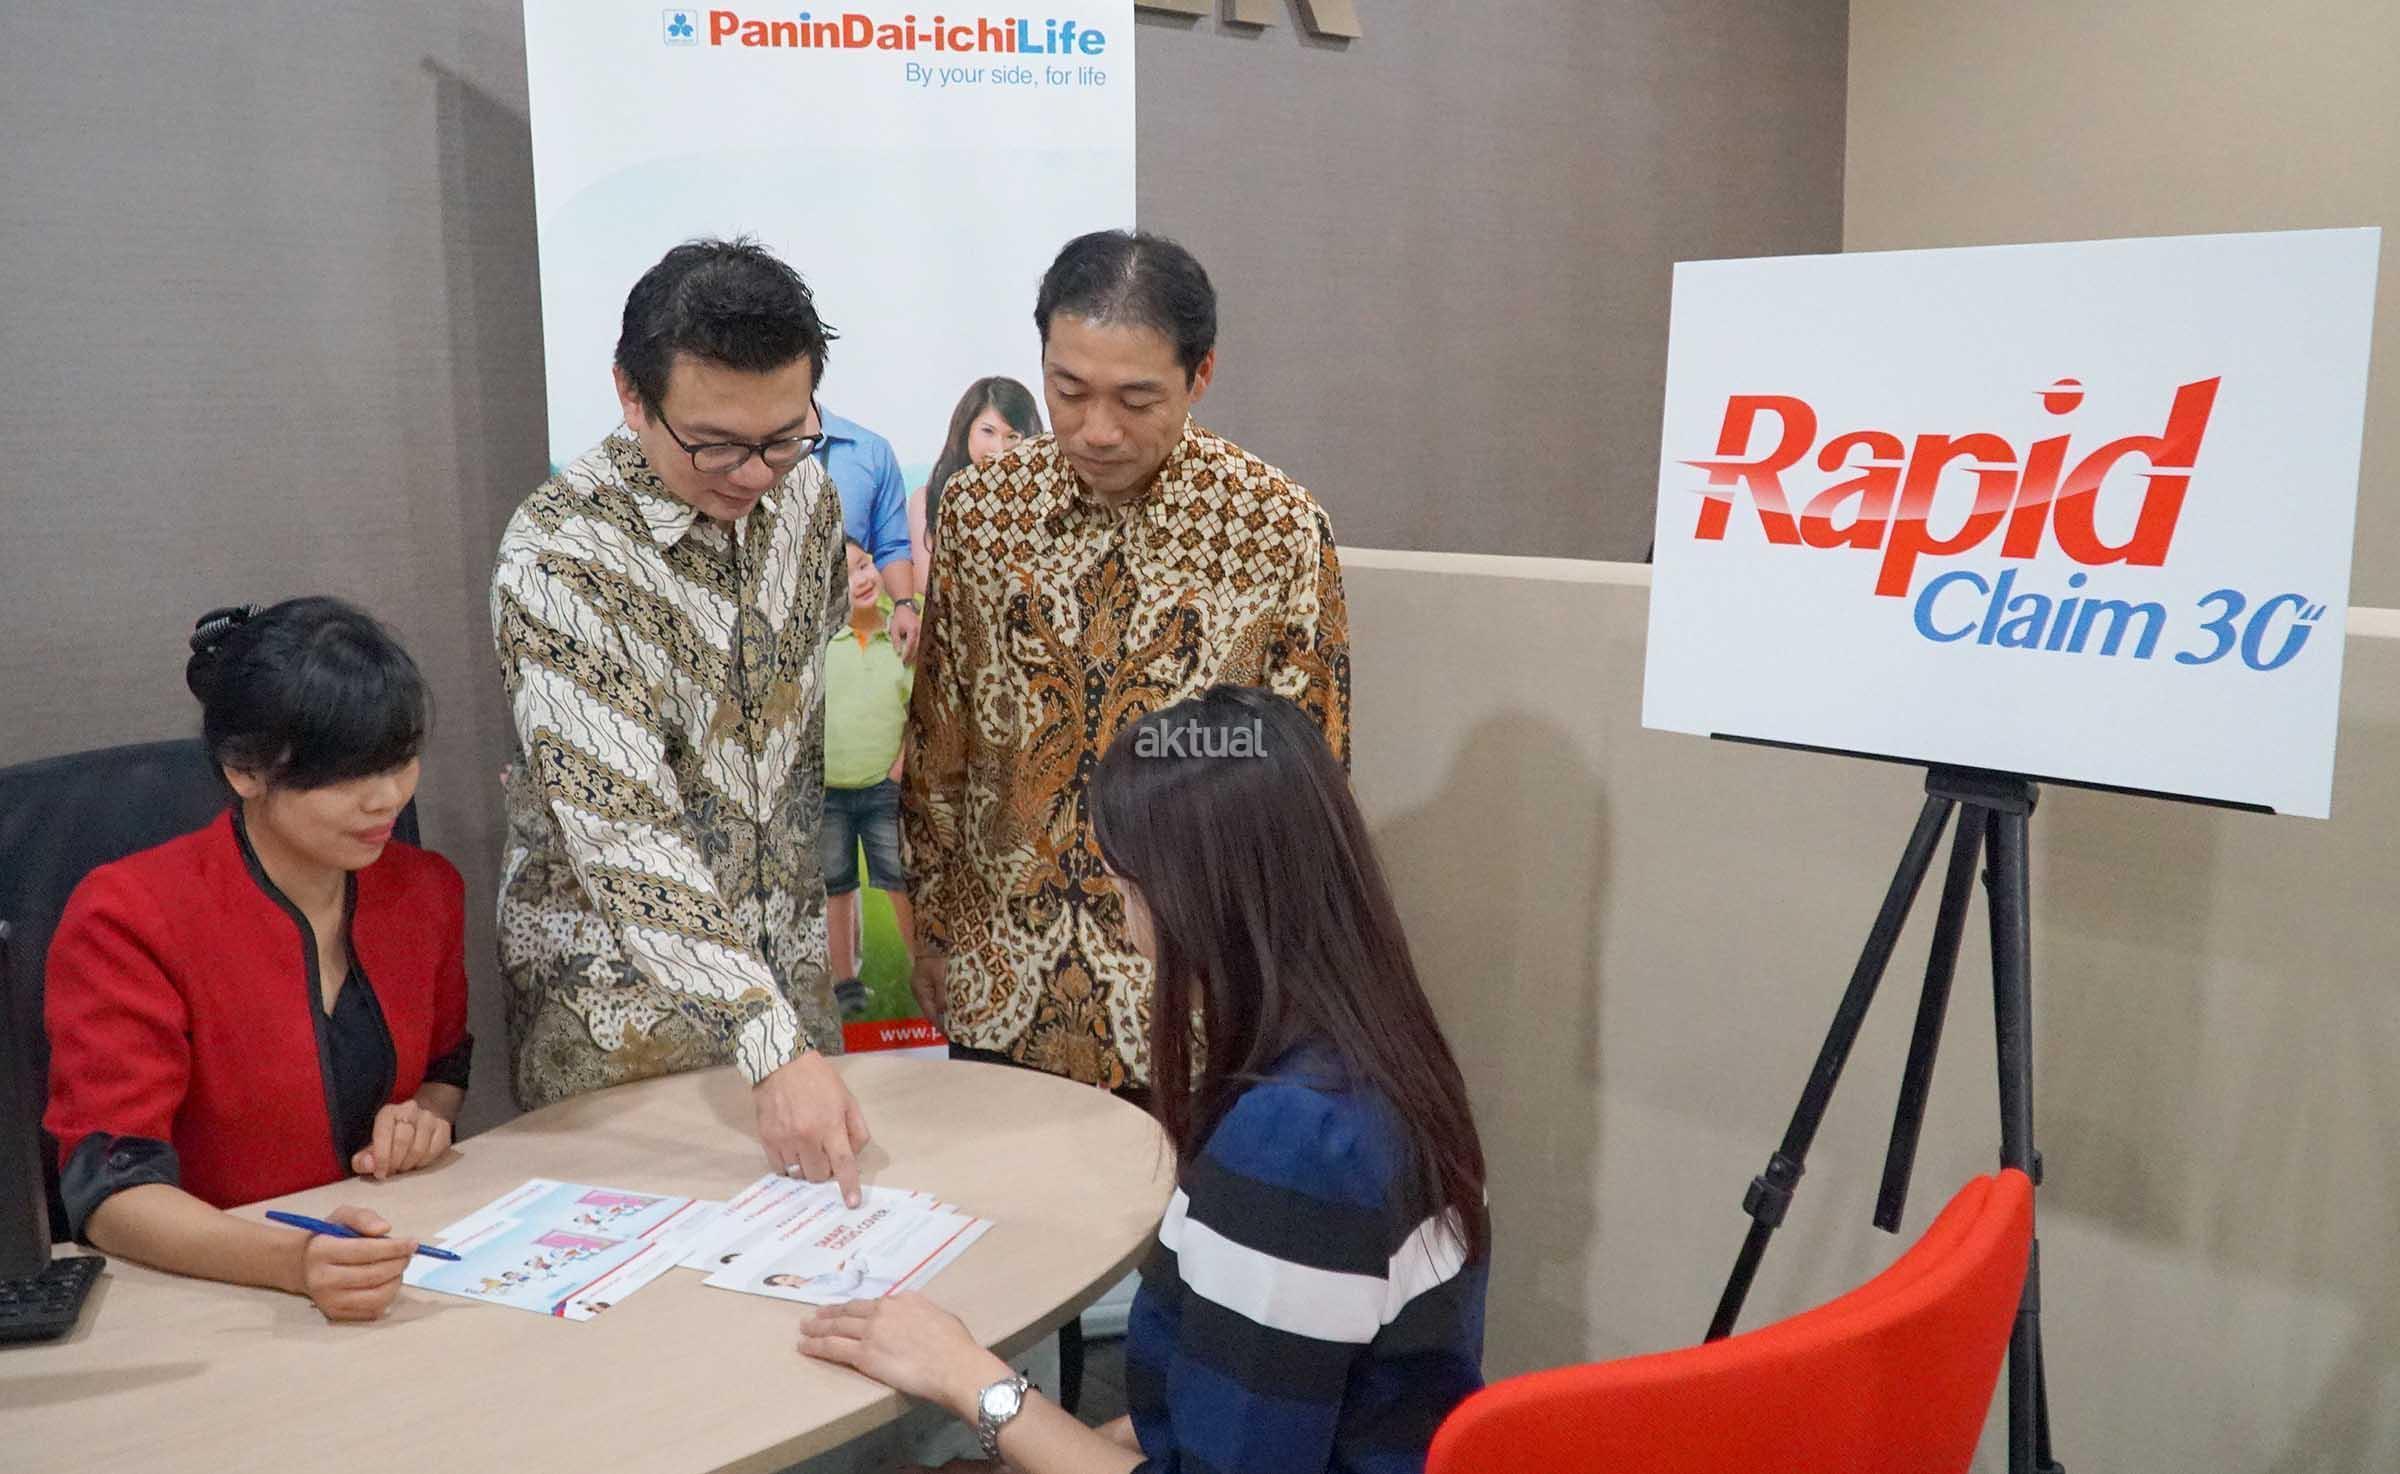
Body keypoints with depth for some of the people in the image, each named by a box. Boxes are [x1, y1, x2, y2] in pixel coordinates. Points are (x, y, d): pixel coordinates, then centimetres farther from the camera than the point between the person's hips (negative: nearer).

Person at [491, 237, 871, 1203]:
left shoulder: (804, 494, -4)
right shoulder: (559, 555, -24)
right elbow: (622, 830, -31)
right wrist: (770, 1045, -36)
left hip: (782, 955, 6)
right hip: (614, 987, -5)